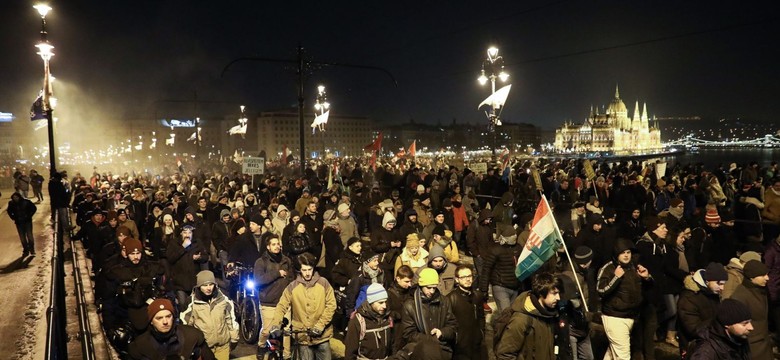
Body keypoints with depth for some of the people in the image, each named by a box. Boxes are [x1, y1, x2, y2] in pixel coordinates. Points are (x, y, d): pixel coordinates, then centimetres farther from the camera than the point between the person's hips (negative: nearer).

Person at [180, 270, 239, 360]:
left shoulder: (223, 299, -4)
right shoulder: (192, 303, -10)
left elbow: (231, 319, 5)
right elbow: (185, 323, -1)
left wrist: (234, 337, 9)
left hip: (223, 344, 2)